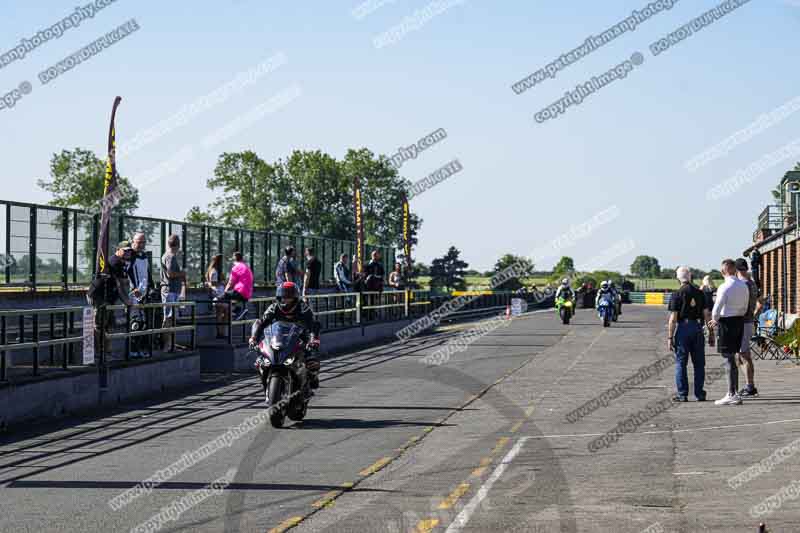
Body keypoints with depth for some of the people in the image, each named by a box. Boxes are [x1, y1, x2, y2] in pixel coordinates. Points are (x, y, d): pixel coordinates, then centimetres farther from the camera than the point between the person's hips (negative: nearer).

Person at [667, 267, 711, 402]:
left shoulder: (677, 294, -8)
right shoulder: (700, 292, 5)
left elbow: (673, 318, -10)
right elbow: (706, 314, 5)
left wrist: (670, 337, -7)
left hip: (683, 328, -4)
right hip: (698, 328, 4)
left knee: (680, 363, 3)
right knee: (699, 363, 10)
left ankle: (682, 394, 2)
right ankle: (699, 393, 13)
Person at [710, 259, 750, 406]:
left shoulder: (724, 288, -17)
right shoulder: (744, 286, 7)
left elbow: (716, 309, -16)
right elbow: (744, 308, 13)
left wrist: (715, 320, 3)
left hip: (726, 322, -7)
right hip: (740, 321, 7)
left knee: (729, 359, -3)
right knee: (732, 358, 16)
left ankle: (732, 395, -1)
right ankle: (734, 392, 20)